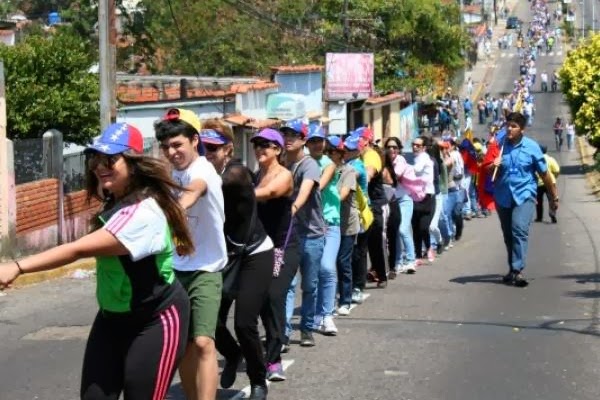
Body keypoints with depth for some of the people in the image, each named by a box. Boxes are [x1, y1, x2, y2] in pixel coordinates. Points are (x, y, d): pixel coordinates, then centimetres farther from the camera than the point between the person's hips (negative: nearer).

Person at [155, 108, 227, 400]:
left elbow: (193, 191, -39)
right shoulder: (171, 174, 8)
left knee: (202, 343, -19)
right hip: (176, 270, 7)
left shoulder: (202, 170, -17)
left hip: (205, 271, -7)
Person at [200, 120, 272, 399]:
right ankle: (233, 355, 33)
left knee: (244, 322, -11)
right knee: (212, 319, -2)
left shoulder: (237, 173, -22)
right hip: (226, 256, 5)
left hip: (255, 255, -5)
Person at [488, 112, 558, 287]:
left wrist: (553, 197, 11)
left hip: (524, 195, -3)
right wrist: (493, 166, -16)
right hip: (503, 196, 4)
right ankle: (513, 269, 27)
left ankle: (517, 270, -26)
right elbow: (489, 171, 8)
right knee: (508, 235, 12)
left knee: (520, 230, -21)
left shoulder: (531, 147, -4)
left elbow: (544, 174, 5)